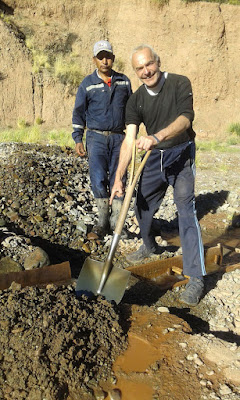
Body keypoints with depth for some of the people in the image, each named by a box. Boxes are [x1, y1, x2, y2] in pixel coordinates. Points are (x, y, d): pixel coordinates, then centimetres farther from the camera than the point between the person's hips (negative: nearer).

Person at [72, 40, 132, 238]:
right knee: (99, 179, -11)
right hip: (96, 138, -2)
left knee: (118, 180, 2)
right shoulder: (87, 84, 2)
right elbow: (79, 113, 5)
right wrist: (78, 139, -2)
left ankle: (117, 221, 13)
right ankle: (103, 221, 6)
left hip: (118, 137, 2)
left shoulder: (124, 81, 8)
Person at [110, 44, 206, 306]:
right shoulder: (136, 100, -3)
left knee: (186, 210, -14)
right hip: (153, 157, 5)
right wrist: (119, 177, -23)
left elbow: (184, 119, -29)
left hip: (181, 155, -5)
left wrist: (157, 137, -48)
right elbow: (129, 140, -12)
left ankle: (195, 277, -10)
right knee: (142, 207, 12)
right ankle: (149, 247, 42)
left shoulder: (179, 84, -13)